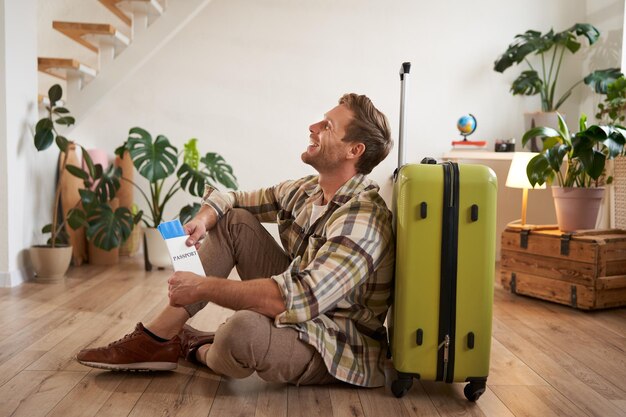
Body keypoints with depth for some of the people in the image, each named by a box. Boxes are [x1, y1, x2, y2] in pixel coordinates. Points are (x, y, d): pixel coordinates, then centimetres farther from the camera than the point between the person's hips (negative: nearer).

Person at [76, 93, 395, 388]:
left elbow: (296, 300, -36)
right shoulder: (305, 191, 1)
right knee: (234, 220, 0)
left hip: (338, 347, -8)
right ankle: (157, 340, 0)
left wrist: (203, 287, -27)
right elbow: (228, 199, 11)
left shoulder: (362, 220, -27)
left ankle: (197, 350, 1)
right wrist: (202, 219, -13)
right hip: (298, 312, 8)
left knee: (244, 329, -40)